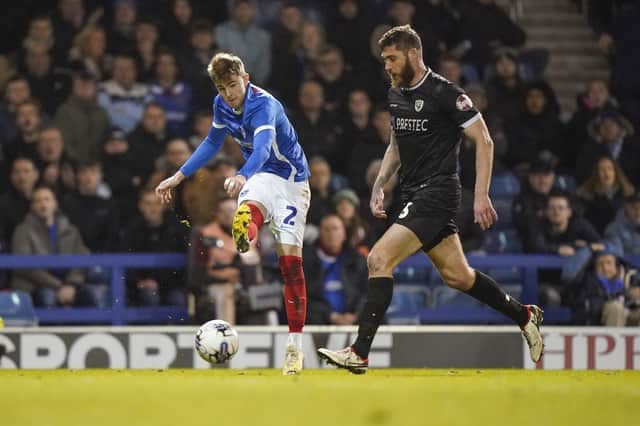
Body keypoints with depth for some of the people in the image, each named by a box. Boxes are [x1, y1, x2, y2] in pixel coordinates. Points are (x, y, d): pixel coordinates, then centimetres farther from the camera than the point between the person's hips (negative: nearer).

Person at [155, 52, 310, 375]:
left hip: (292, 181, -5)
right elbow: (212, 143, 17)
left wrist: (243, 176, -65)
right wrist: (178, 177, 15)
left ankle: (295, 345, -5)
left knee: (291, 259, -10)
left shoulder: (264, 105, -25)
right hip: (261, 175, 5)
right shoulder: (222, 105, -3)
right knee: (247, 213, -35)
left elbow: (263, 147, -45)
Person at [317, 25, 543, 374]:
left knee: (379, 259, -19)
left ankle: (359, 353, -22)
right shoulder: (395, 94, 11)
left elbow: (484, 141, -12)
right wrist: (379, 185, 12)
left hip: (437, 192, -9)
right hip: (414, 194, 9)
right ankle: (524, 316, 33)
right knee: (456, 275, 15)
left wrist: (481, 195, -17)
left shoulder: (444, 93, -13)